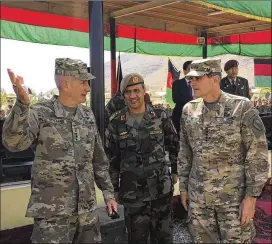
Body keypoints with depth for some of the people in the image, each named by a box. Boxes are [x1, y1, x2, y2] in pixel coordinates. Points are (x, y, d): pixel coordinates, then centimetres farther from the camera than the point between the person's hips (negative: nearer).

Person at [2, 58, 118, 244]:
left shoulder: (88, 115, 6)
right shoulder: (41, 113, -9)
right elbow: (14, 143, -27)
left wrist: (109, 193, 12)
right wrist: (22, 104, -40)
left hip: (88, 210, 5)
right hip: (53, 213, -5)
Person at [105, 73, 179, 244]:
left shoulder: (160, 117, -2)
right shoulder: (116, 123, -3)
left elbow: (174, 146, 9)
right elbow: (112, 158, 2)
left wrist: (175, 171, 9)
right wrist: (114, 188, 3)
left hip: (161, 188, 0)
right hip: (132, 191, 0)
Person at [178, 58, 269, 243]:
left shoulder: (242, 107, -10)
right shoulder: (189, 110, 3)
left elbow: (257, 154, -10)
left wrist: (251, 196, -12)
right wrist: (183, 187, 10)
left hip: (234, 196, -4)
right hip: (198, 196, 4)